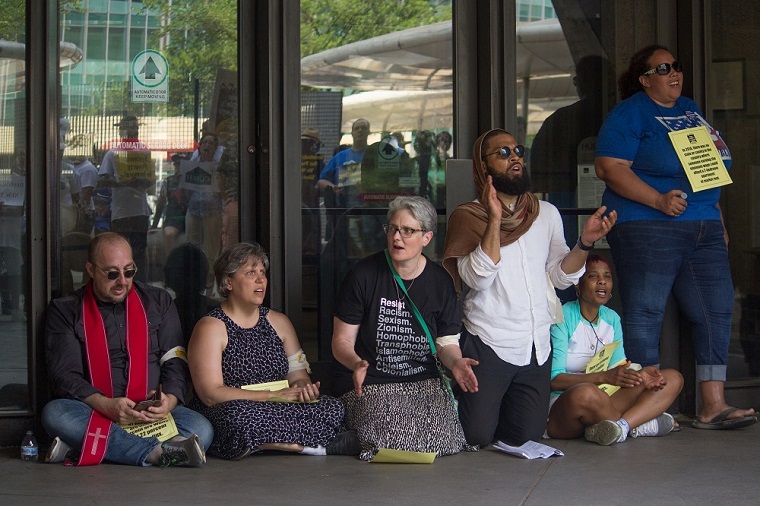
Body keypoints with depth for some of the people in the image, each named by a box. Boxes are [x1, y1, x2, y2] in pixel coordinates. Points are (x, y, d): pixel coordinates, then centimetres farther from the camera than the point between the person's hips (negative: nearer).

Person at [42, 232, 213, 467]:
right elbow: (64, 375, -5)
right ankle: (157, 452, -37)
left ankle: (81, 449, -29)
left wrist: (169, 401, -15)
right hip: (94, 414, -2)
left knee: (201, 428, -29)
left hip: (152, 416, 2)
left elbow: (175, 362, 8)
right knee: (54, 413, -34)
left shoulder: (159, 301, 13)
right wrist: (107, 406, -23)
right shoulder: (65, 310, 5)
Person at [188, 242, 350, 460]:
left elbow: (298, 375, 16)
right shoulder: (211, 328, -1)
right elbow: (210, 394, -12)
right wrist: (274, 395, -16)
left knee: (333, 408, -17)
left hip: (278, 414, 4)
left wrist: (305, 388, -10)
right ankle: (319, 445, -23)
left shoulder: (279, 322, 18)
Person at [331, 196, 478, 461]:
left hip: (423, 383, 4)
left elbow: (447, 341, 10)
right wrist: (356, 364, -26)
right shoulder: (363, 276, -5)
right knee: (393, 439, -28)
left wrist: (455, 362, -14)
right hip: (369, 383, -3)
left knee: (442, 437, -22)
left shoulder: (440, 282, 5)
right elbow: (342, 340, -4)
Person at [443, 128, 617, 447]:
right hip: (488, 345, -4)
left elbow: (561, 276, 6)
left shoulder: (547, 214, 10)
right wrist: (495, 220, -22)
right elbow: (478, 278, -18)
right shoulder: (469, 216, -5)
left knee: (526, 438, 5)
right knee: (477, 438, -4)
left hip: (536, 347, 4)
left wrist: (585, 242, -11)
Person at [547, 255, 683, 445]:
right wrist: (605, 376, -26)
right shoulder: (563, 318, -8)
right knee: (585, 393, -42)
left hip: (604, 399, 7)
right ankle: (642, 424, -14)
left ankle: (622, 425, -29)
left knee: (673, 378, -3)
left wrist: (640, 375, -14)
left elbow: (619, 368, 10)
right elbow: (552, 379, -16)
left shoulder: (612, 318, 15)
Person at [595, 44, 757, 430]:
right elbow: (610, 168, -13)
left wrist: (718, 221, 21)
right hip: (648, 227, -7)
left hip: (704, 230, 7)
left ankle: (713, 406, 6)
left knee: (715, 311, 2)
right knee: (644, 313, -7)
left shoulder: (691, 110, 21)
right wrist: (659, 200, -20)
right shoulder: (629, 114, -2)